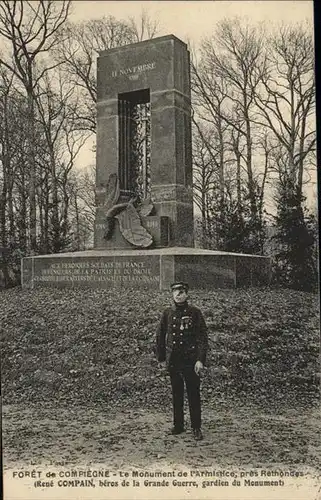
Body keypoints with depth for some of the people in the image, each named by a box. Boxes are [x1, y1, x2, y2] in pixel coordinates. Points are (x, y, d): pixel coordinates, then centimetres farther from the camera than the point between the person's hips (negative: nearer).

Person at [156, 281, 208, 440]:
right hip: (173, 360, 3)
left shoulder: (194, 312, -4)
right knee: (176, 394, 12)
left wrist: (200, 360, -13)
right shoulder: (167, 313, 5)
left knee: (194, 394, 2)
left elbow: (202, 337, -6)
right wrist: (161, 357, 11)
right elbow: (160, 336, 12)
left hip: (190, 360, -3)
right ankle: (178, 425, 24)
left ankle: (196, 428, 13)